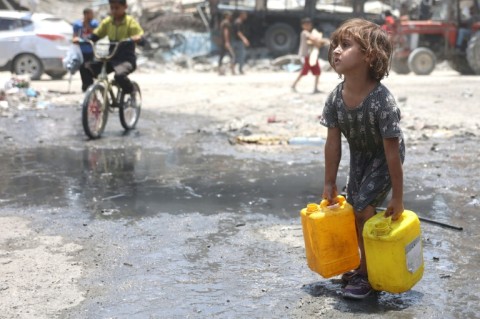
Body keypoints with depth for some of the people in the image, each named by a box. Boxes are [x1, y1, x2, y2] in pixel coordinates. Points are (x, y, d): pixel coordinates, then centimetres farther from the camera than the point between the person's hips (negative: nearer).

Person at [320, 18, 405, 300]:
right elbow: (333, 143, -9)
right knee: (354, 208, 9)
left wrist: (398, 199, -25)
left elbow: (392, 153, -31)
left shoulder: (382, 101, -36)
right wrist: (330, 184, -3)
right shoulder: (336, 98, -20)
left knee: (364, 207, -13)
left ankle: (368, 274, 4)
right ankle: (366, 265, 29)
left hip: (384, 156, -6)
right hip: (360, 154, 6)